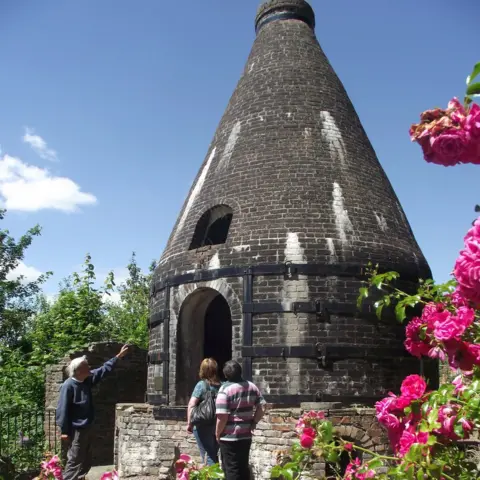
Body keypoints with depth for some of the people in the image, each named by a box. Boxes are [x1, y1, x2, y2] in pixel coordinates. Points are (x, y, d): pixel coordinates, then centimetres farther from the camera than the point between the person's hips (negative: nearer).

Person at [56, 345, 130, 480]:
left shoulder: (87, 380, 2)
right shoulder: (68, 386, -21)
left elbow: (104, 370, 12)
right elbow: (63, 409, -20)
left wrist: (118, 356, 12)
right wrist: (64, 431, -19)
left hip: (86, 428, 9)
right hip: (76, 430, -9)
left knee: (86, 461, 16)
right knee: (75, 461, -4)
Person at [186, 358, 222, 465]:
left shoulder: (201, 385, -11)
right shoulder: (221, 385, 1)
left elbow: (191, 406, -17)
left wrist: (189, 423, -8)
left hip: (203, 427, -4)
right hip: (217, 426, 5)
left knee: (208, 457, 3)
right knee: (214, 455, 19)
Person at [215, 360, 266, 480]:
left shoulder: (225, 389, -15)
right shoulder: (252, 387, 4)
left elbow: (222, 417, -20)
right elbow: (262, 407, 6)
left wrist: (217, 434, -7)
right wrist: (254, 422, 11)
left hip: (229, 437, -6)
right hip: (246, 436, 6)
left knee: (231, 470, 3)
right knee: (243, 468, 17)